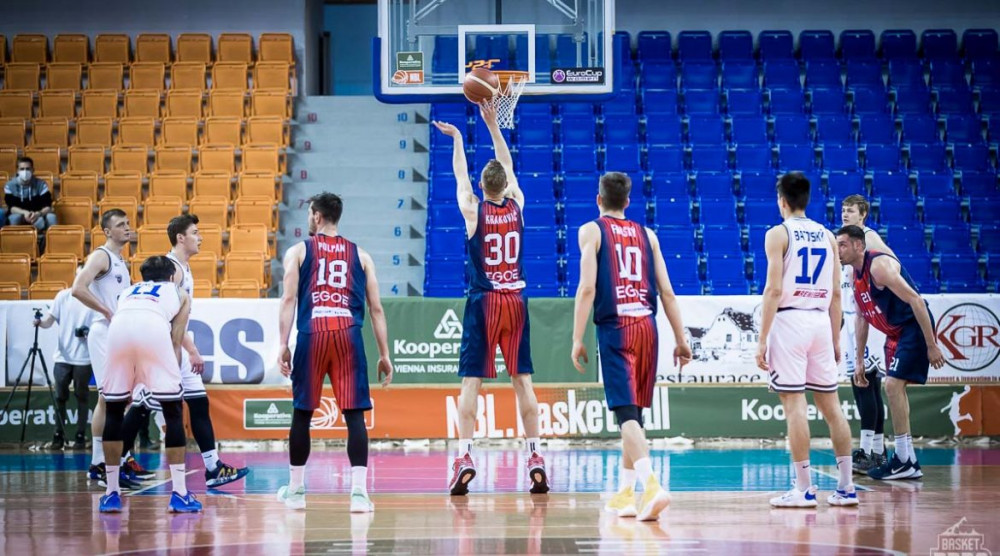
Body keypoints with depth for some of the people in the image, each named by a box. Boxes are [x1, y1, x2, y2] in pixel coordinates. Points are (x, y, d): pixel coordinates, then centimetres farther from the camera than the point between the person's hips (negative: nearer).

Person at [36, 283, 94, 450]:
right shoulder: (63, 296, 4)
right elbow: (50, 320, 3)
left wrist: (90, 332, -19)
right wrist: (41, 322, -18)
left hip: (84, 358, -2)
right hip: (63, 356, 2)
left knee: (82, 397, 4)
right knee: (60, 397, 5)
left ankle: (81, 436, 11)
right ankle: (58, 436, 12)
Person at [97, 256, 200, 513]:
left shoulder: (128, 291, 41)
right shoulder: (178, 293, 34)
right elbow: (176, 342, 23)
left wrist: (131, 385, 46)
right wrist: (172, 375, 26)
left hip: (118, 327, 3)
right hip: (154, 327, -3)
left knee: (114, 411, 16)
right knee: (173, 410, 7)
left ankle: (112, 493, 17)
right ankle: (179, 494, 2)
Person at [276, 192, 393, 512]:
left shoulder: (298, 251, 12)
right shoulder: (360, 255, 17)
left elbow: (289, 299, -1)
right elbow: (376, 308, 12)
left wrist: (283, 345, -3)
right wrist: (384, 355, 14)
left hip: (312, 334, 0)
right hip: (349, 335, 1)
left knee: (302, 413, 11)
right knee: (354, 414, -1)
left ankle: (296, 491, 21)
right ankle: (359, 492, -10)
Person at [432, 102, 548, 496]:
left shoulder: (474, 211, -5)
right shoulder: (516, 205, 1)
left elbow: (460, 175, 12)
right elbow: (508, 166, 17)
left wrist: (457, 138, 27)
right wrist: (492, 124, 24)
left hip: (483, 303, -2)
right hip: (516, 301, 2)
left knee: (471, 381, -3)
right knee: (522, 380, 4)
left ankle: (465, 458, -12)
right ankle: (535, 457, 1)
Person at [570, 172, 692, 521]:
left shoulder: (591, 231, 4)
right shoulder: (646, 234, 16)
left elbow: (587, 288, -7)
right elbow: (667, 291, 10)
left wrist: (577, 339, -6)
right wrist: (680, 339, 14)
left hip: (614, 328, -4)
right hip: (647, 326, 4)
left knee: (626, 411, -12)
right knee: (633, 411, 17)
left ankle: (652, 484, -32)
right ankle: (625, 492, 23)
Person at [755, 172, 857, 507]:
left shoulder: (778, 234, -4)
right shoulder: (827, 236, 13)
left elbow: (774, 289, -11)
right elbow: (836, 293, 12)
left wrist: (762, 339, -11)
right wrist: (836, 339, 18)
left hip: (789, 319, -5)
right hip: (820, 320, 5)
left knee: (794, 403, -5)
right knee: (830, 403, 10)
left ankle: (804, 489, -6)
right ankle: (846, 487, 11)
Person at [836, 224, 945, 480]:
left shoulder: (879, 265, -20)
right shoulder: (856, 274, 10)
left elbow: (916, 300, -24)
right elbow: (862, 318, 19)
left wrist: (931, 346, -25)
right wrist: (860, 362, 18)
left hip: (915, 327, -10)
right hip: (895, 333, 10)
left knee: (893, 385, -16)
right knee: (895, 388, 10)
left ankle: (903, 462, -11)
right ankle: (908, 463, 16)